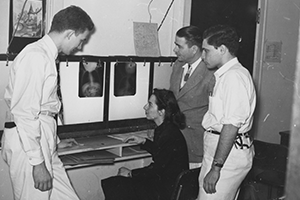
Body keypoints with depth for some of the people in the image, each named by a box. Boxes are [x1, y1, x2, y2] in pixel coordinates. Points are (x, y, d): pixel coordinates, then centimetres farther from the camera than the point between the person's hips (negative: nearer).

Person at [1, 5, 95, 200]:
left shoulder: (47, 56, 15)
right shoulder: (36, 56, -15)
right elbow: (24, 112, -20)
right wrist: (37, 161, -20)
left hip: (43, 141, 9)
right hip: (28, 143, -9)